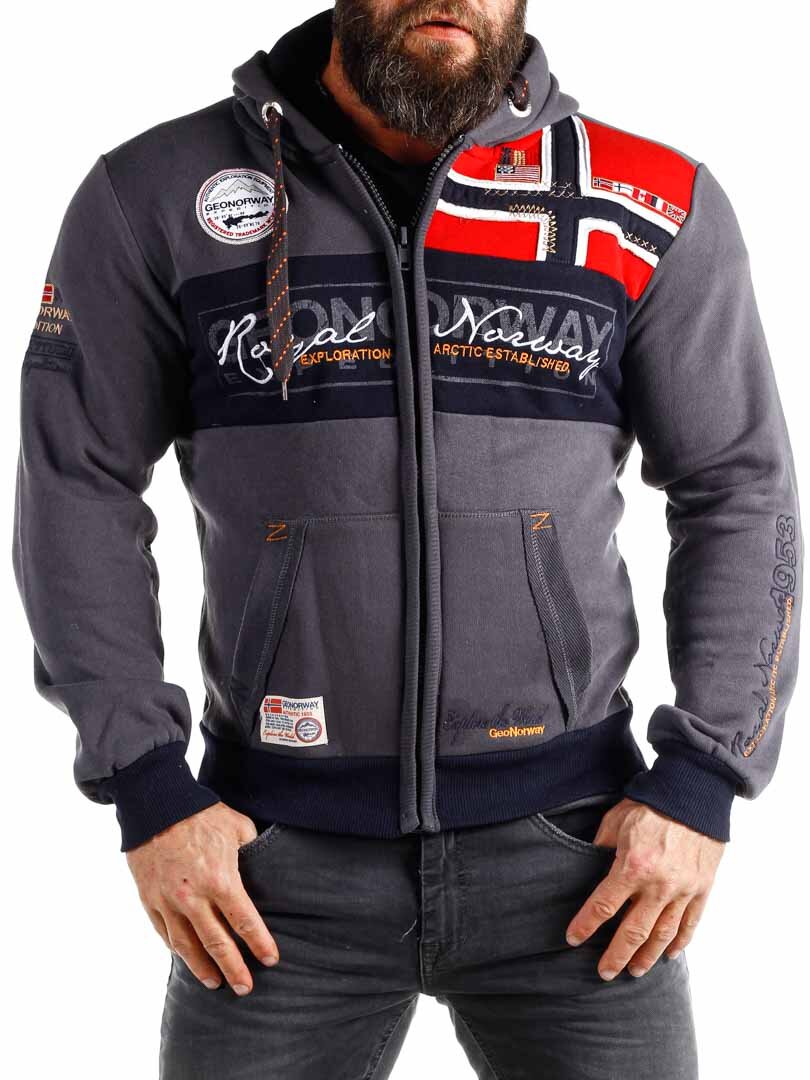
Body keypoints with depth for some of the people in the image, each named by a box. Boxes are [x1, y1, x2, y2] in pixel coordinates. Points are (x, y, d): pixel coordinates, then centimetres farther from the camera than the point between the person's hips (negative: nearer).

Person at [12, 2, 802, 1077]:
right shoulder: (155, 197, -2)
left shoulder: (656, 211, -2)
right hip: (278, 861, 0)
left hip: (571, 841, 1)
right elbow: (79, 494, 0)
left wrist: (702, 785, -3)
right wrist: (147, 788, -5)